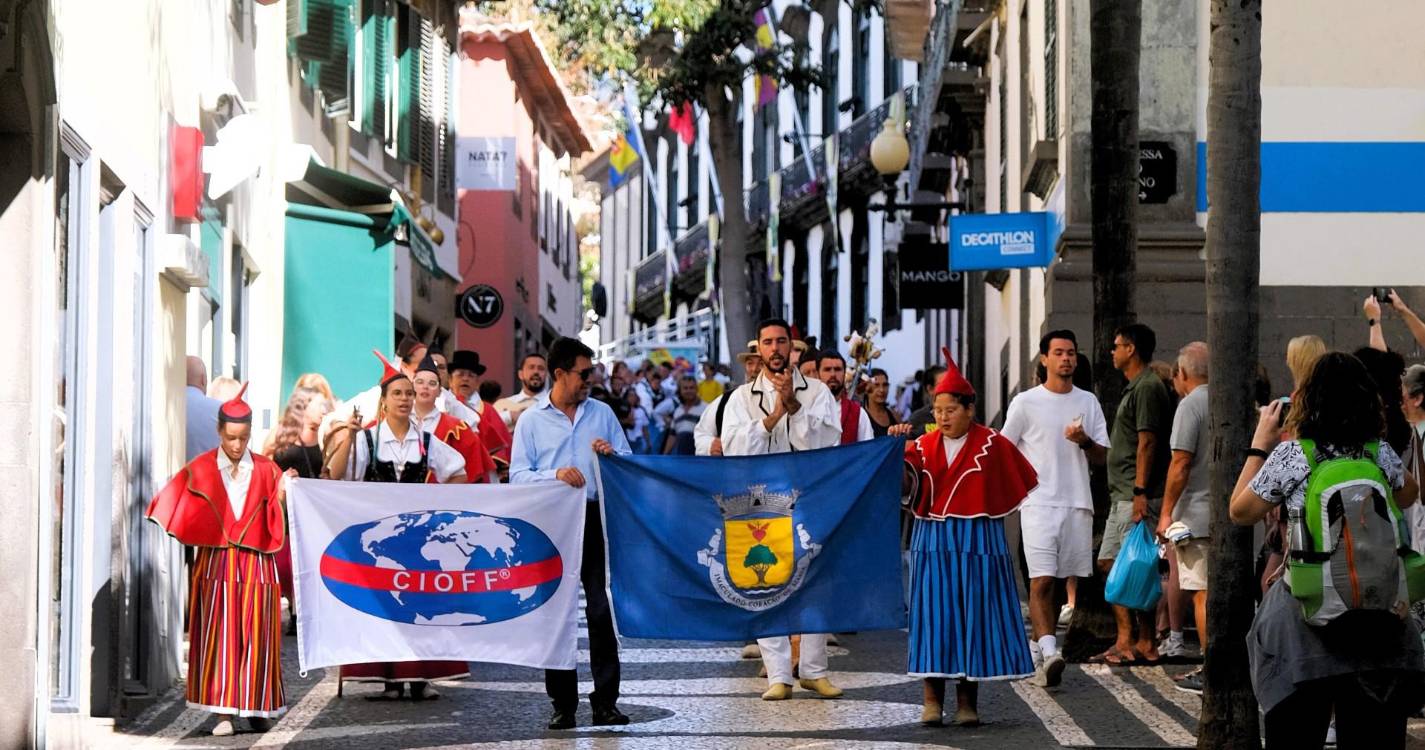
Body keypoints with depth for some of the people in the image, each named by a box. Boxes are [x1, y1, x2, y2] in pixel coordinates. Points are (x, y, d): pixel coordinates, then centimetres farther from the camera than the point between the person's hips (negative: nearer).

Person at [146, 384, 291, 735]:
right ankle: (223, 712, -6)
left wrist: (281, 496, -17)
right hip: (214, 564, -1)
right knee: (217, 637, -6)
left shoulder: (266, 470, 5)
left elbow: (278, 523, -1)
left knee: (256, 638, 1)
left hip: (256, 565, 1)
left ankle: (257, 708, 12)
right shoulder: (201, 469, 3)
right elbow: (172, 510, 0)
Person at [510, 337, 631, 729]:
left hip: (596, 519, 1)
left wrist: (613, 454, -6)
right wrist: (555, 474, -18)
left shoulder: (602, 413, 14)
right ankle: (563, 703, 6)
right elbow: (518, 475, -3)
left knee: (602, 609, -4)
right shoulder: (531, 420, 7)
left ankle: (606, 700, -1)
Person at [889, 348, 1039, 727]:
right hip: (933, 542, 2)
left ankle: (967, 699, 7)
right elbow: (905, 483, -11)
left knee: (974, 615, 1)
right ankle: (932, 698, 1)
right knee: (933, 615, -2)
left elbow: (1019, 484, 8)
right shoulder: (924, 445, 4)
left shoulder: (991, 444, -2)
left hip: (977, 542, -1)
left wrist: (984, 513, 8)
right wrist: (897, 452, -27)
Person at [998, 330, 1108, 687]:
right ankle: (1048, 651, -27)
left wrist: (1084, 441, -7)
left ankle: (1040, 652, 16)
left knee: (1058, 581, 7)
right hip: (1038, 503, -4)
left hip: (1077, 504, 4)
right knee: (1042, 581, -15)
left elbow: (1102, 457, 11)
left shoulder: (1088, 402, 12)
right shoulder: (1026, 403, 2)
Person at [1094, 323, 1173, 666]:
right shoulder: (1135, 388, 20)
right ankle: (1125, 641, 12)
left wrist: (1140, 492, -23)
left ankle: (1145, 643, -6)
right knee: (1109, 562, 10)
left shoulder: (1147, 388, -12)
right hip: (1122, 496, 11)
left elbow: (1147, 443, -19)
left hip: (1137, 496, -11)